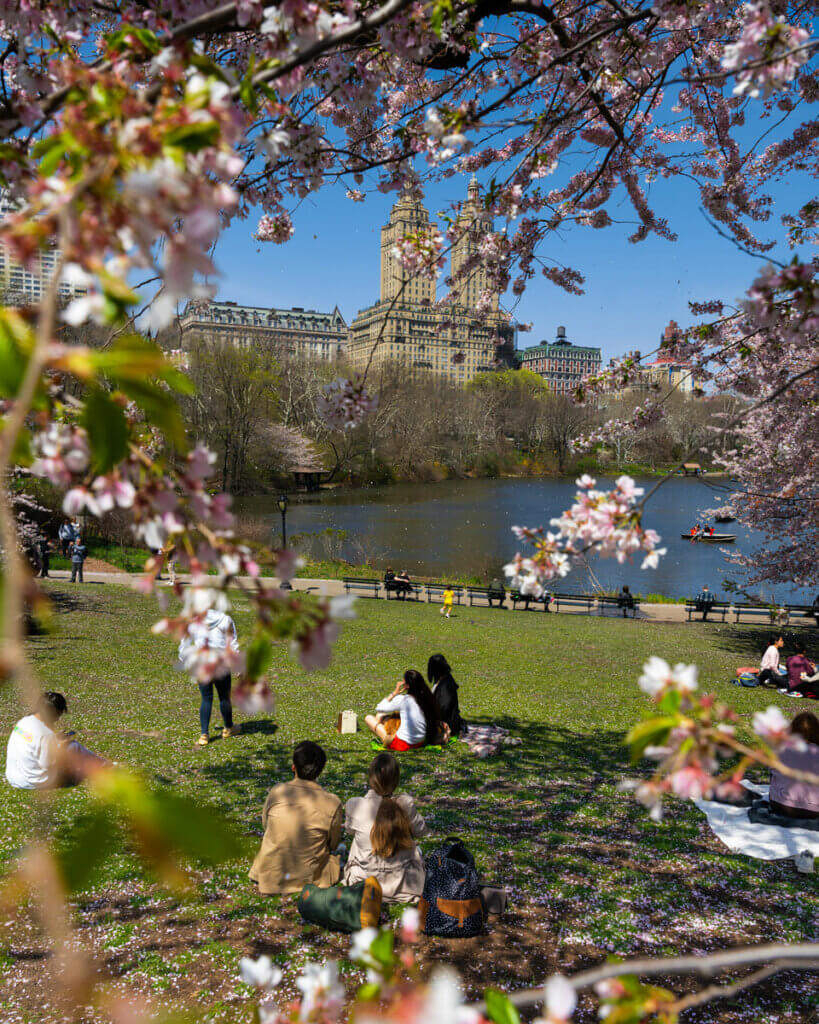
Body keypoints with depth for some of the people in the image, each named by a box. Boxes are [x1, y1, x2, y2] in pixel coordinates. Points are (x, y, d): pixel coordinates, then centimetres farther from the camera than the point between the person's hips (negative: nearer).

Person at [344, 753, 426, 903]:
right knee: (417, 851, 32)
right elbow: (420, 831, -2)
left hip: (363, 883, 1)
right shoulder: (405, 804, -21)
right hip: (402, 883, 0)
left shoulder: (354, 805, -19)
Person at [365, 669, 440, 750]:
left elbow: (379, 709, -6)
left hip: (402, 745, -7)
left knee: (369, 718, 8)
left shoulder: (402, 699, -20)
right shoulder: (426, 697, -5)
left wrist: (395, 693, -3)